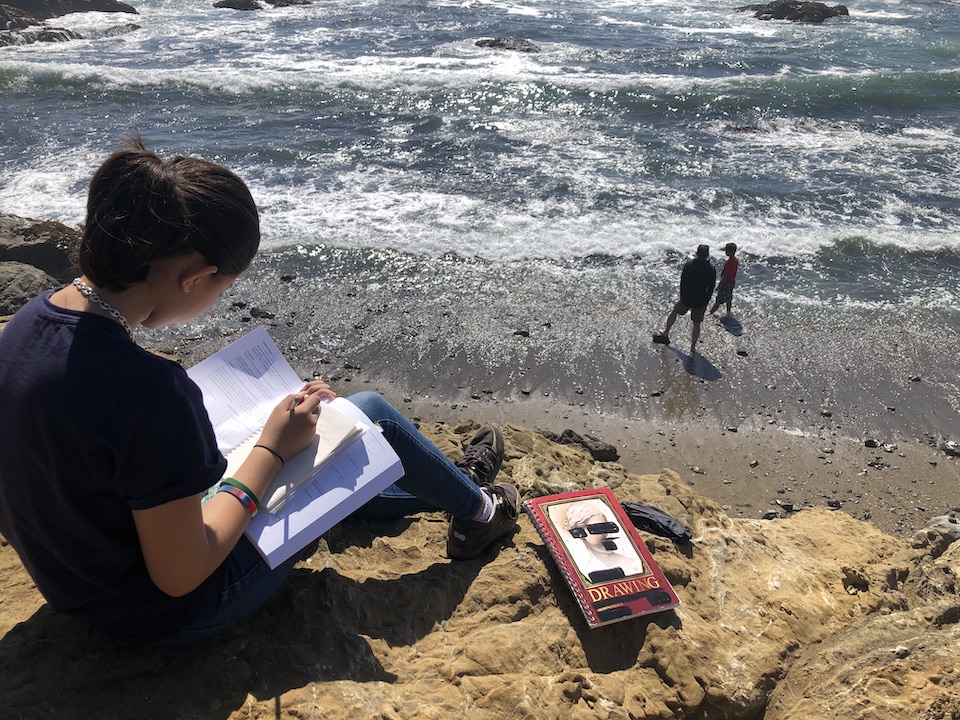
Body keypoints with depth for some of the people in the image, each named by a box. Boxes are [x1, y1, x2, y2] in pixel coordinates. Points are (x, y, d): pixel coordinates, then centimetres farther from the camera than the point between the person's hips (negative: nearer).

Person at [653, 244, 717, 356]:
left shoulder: (689, 264, -14)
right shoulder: (711, 270, -13)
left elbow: (683, 281, -7)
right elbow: (711, 288, -6)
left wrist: (682, 295, 7)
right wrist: (706, 302, 6)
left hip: (687, 298, 0)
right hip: (701, 301, 0)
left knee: (674, 312, 27)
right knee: (696, 324, 14)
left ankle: (665, 332, 41)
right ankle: (693, 348, 21)